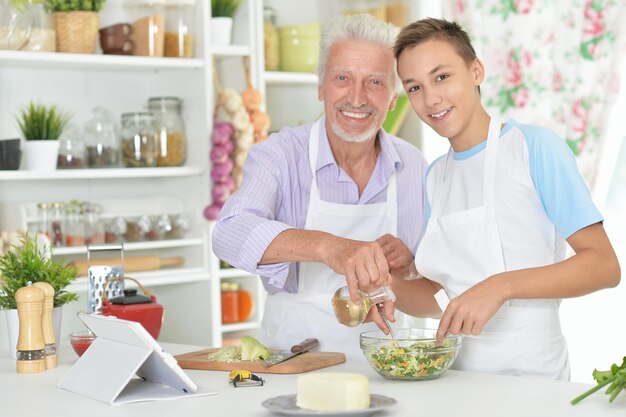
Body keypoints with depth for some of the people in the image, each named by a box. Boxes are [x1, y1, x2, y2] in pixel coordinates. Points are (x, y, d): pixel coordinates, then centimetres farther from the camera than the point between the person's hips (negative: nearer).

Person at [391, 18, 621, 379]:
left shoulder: (535, 146, -6)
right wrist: (387, 285, -4)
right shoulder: (435, 177, 12)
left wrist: (501, 287, -21)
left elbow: (604, 266, -11)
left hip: (530, 373, -6)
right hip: (457, 372, 6)